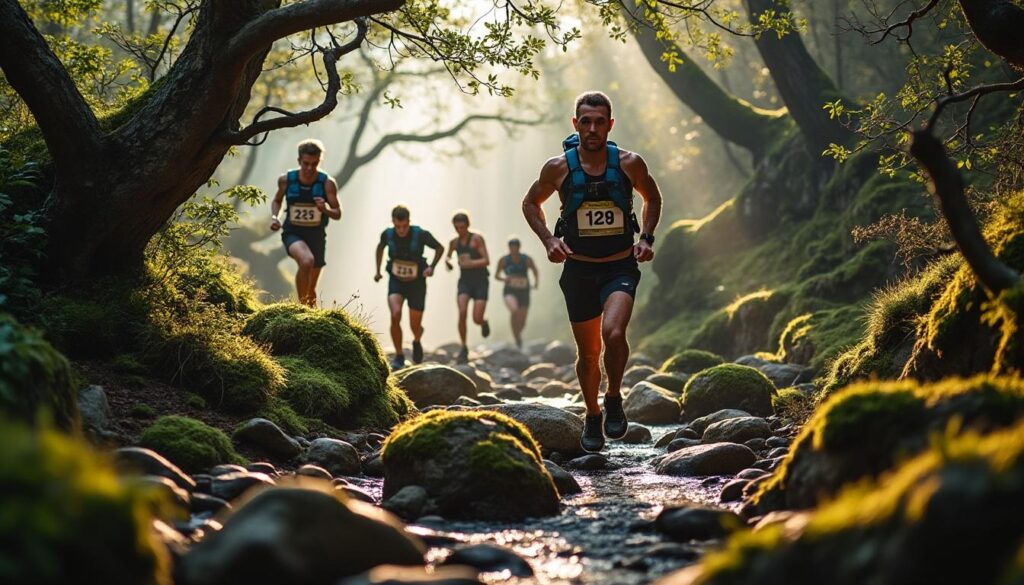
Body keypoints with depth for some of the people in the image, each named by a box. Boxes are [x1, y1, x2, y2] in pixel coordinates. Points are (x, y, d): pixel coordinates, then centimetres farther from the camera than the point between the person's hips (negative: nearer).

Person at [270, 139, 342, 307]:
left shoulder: (327, 183, -9)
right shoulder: (286, 180, -6)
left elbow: (338, 214, -5)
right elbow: (277, 201, 14)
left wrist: (325, 209, -26)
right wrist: (274, 217, -6)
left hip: (316, 235, 2)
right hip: (292, 233, -2)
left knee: (311, 289, 13)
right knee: (306, 261, -36)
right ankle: (301, 305, -26)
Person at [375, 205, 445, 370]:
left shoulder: (420, 234, -18)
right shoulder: (387, 234, -10)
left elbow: (440, 248, -1)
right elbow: (380, 247, 14)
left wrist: (432, 267, -15)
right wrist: (378, 270, 10)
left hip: (417, 282, -1)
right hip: (396, 281, 1)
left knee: (415, 326, 2)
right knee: (395, 315, -25)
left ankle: (417, 343, 40)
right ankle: (399, 356, -9)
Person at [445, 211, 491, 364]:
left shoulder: (477, 238, -10)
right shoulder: (454, 241, 4)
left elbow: (487, 261, -15)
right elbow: (448, 255, 25)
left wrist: (471, 263, -31)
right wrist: (447, 261, 1)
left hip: (480, 282, -3)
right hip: (464, 282, 3)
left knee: (477, 319, -10)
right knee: (462, 313, -20)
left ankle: (484, 323, 30)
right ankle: (464, 349, -7)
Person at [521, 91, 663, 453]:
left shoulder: (630, 164, -7)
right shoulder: (559, 168, -7)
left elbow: (652, 198, 13)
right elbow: (530, 202, 10)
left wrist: (646, 238, 0)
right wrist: (548, 240, -4)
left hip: (621, 267, -1)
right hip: (579, 269, 1)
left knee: (613, 333, -26)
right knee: (588, 353, 10)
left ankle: (614, 400, -1)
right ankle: (592, 418, 34)